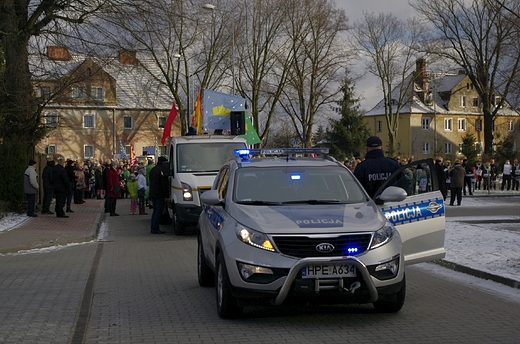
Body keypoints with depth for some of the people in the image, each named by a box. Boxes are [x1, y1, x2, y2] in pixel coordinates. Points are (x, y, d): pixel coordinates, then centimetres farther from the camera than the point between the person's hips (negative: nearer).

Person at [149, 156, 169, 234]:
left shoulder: (152, 170, 17)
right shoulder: (162, 170, -13)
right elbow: (164, 184, -16)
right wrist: (166, 195, -15)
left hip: (152, 193, 9)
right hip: (159, 194, -9)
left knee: (155, 211, 15)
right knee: (159, 211, -6)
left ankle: (153, 228, 15)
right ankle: (155, 229, -9)